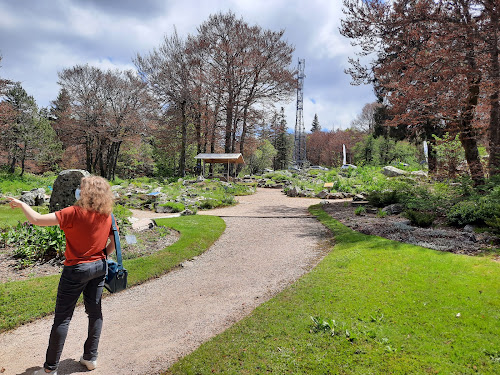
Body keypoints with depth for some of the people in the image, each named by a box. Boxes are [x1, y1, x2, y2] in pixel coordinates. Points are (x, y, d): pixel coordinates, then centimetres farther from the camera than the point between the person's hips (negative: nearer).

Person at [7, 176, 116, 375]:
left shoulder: (74, 213, -20)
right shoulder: (107, 215, -3)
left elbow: (37, 219, -22)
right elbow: (114, 242, 5)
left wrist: (21, 203, -6)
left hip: (76, 270, -5)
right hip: (99, 268, 6)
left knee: (62, 317, 6)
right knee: (95, 312, 16)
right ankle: (91, 358, 28)